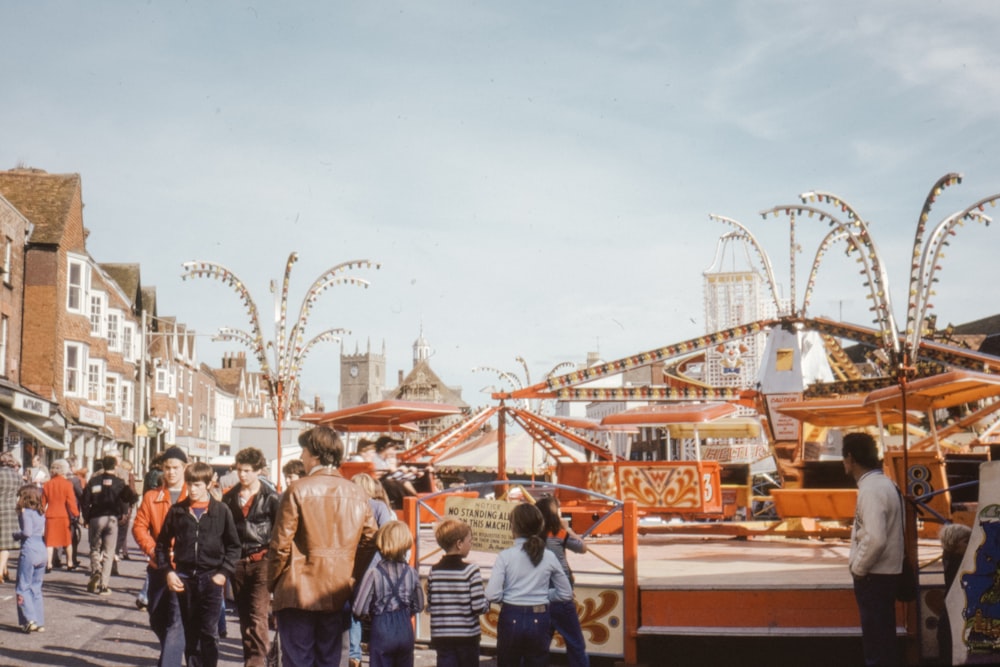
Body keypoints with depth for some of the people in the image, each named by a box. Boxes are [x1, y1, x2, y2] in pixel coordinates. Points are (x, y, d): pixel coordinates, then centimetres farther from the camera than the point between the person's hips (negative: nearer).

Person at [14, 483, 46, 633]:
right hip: (42, 551, 7)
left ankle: (29, 619, -10)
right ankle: (40, 622, 13)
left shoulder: (26, 512, -8)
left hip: (29, 551, -7)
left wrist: (15, 535, -2)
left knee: (22, 588, 2)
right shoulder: (41, 513, 14)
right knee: (36, 588, 14)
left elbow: (27, 532, -19)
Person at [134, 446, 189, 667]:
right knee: (157, 619, 16)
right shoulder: (152, 497, 9)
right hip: (158, 566, 5)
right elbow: (139, 526, 5)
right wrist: (152, 549, -10)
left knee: (176, 622, -12)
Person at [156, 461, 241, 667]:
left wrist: (224, 573, -5)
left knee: (209, 632, -4)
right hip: (184, 578, 2)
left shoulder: (221, 510, 0)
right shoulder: (177, 511, 5)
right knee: (190, 632, 9)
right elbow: (162, 543, 10)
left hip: (211, 578, -2)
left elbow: (233, 546, 4)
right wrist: (168, 571, 0)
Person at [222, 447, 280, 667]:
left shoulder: (270, 497, -3)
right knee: (244, 617, 11)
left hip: (262, 561, -5)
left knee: (258, 616, -13)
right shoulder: (230, 497, 8)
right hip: (237, 562, 5)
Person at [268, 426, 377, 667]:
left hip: (299, 593, -4)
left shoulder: (298, 490, -9)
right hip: (338, 595, 4)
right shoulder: (358, 494, 4)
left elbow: (280, 544, -9)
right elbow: (370, 543, 5)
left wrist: (272, 582, 3)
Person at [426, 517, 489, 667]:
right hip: (467, 636, -3)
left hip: (441, 636, 3)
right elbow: (479, 607, -16)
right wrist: (488, 603, 5)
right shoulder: (470, 570, -12)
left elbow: (429, 606, 5)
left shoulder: (434, 571, 1)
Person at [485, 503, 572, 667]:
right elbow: (566, 593, 8)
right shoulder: (549, 557, -1)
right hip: (539, 620, 2)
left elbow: (492, 595, -15)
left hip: (511, 618, -2)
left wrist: (508, 598, 5)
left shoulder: (505, 556, -8)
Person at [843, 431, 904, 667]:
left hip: (873, 576, -9)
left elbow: (875, 539, -29)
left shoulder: (871, 489, -20)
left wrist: (858, 568, -15)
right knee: (883, 640, 18)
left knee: (876, 645, -2)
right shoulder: (883, 483, 10)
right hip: (884, 573, 9)